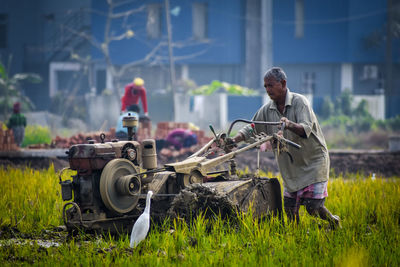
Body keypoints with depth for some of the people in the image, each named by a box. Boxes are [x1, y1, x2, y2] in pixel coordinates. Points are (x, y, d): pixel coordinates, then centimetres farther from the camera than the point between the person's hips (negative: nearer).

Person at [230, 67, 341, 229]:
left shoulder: (299, 102, -14)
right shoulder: (267, 110, 3)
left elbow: (306, 129, -27)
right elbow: (251, 128, 4)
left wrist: (290, 125, -48)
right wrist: (234, 140, -16)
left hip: (314, 160, -6)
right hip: (290, 165, 6)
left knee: (312, 206, -11)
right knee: (289, 207, 2)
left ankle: (334, 223, 15)